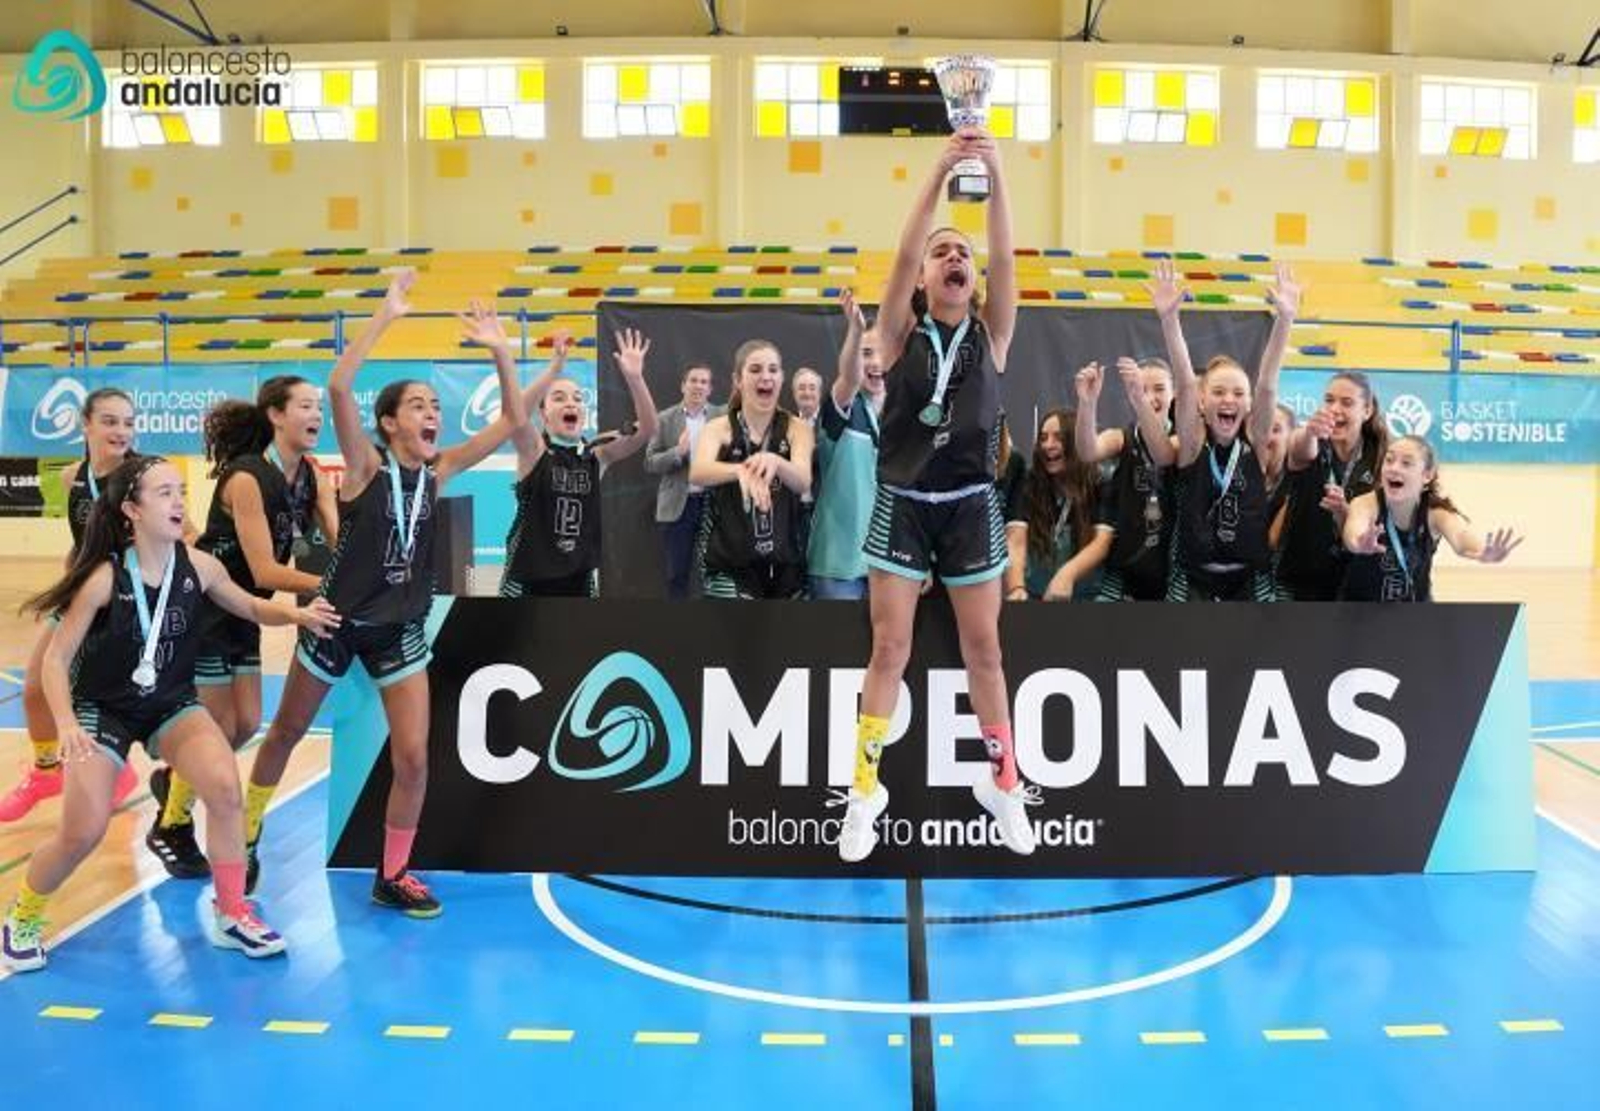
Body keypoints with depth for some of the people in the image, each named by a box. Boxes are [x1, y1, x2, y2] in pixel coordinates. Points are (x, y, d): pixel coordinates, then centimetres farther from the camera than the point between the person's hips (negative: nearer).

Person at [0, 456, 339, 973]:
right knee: (83, 833, -7)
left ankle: (231, 914, -2)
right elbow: (56, 658, -13)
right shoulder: (104, 579, -21)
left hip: (172, 704, 3)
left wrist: (296, 614, -16)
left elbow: (251, 607, 5)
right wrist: (66, 723, -27)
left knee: (225, 788, -21)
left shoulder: (198, 566, -13)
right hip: (103, 709, -2)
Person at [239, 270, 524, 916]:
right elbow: (339, 386, -29)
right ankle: (244, 833, 42)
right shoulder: (365, 464, -12)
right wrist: (385, 316, -28)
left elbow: (513, 420, -2)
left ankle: (392, 877, 12)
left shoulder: (438, 470, -1)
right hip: (339, 618, -3)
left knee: (413, 756, -5)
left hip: (401, 628, 3)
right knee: (287, 731, 17)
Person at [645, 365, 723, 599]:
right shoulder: (664, 419, 3)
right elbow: (650, 463, -1)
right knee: (677, 573, 5)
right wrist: (677, 452, -17)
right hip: (677, 505, 0)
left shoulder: (723, 415, 3)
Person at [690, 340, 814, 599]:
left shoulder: (797, 427, 1)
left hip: (784, 561, 2)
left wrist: (775, 462, -41)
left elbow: (803, 481, -18)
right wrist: (741, 470, -43)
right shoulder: (719, 428, -1)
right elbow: (697, 473, -22)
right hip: (729, 562, -2)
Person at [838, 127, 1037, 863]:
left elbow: (1006, 259, -12)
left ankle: (1002, 782, 24)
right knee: (889, 647, 3)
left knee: (983, 648, 8)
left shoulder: (991, 332, 2)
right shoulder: (900, 332, -1)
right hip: (903, 504, -1)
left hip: (971, 506, 1)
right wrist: (939, 173, -26)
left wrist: (996, 174, -24)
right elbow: (902, 255, -16)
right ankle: (866, 789, 15)